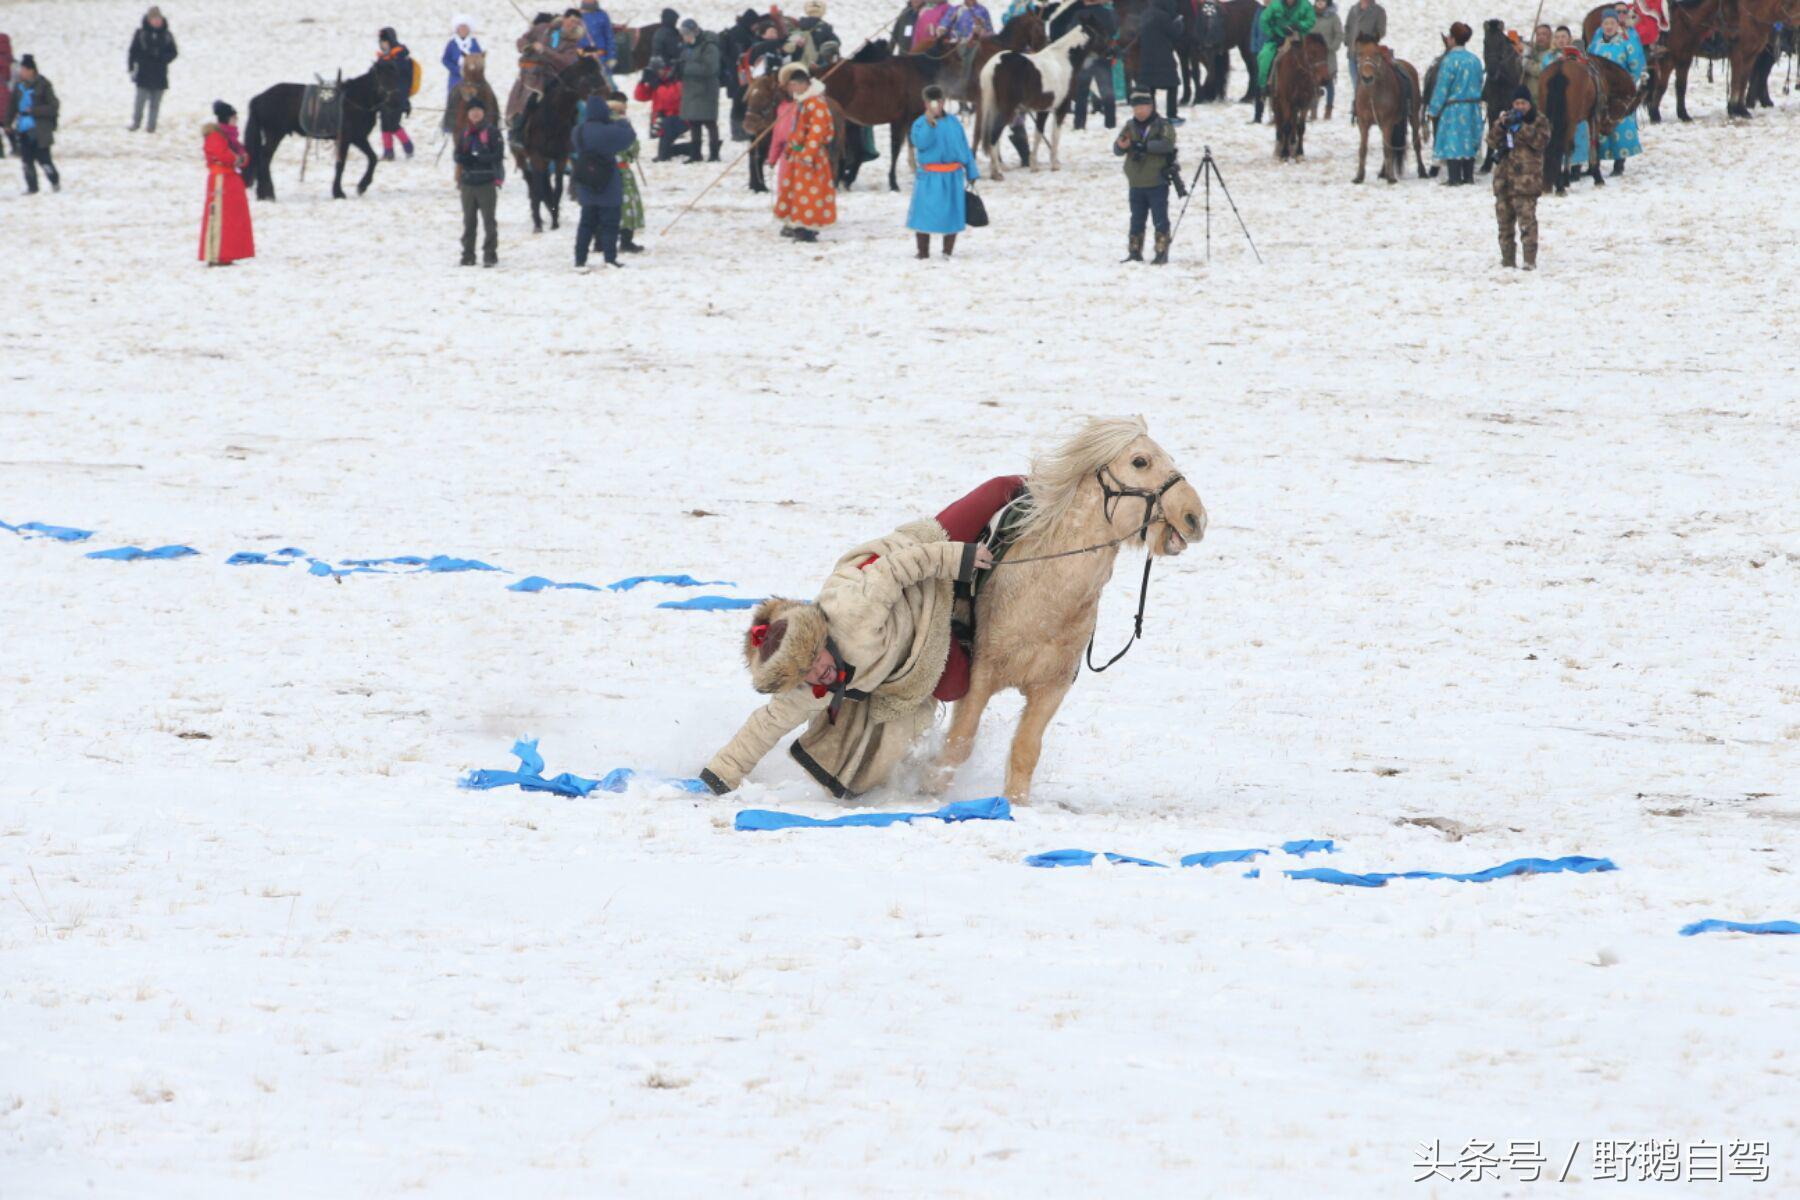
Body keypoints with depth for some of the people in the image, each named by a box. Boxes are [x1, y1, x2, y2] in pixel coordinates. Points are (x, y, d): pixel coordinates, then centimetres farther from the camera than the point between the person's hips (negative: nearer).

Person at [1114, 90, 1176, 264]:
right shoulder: (1130, 127, 10)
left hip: (1157, 182, -5)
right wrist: (1121, 146, -21)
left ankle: (1162, 252, -1)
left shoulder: (1163, 126, -3)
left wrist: (1144, 146, -28)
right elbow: (1117, 150, 4)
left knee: (1160, 218, -4)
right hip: (1136, 183, 5)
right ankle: (1135, 252, 17)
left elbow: (1167, 144, -20)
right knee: (1137, 219, 11)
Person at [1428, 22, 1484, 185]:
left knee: (1452, 143, -2)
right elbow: (1479, 84, 12)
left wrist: (1434, 110, -6)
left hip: (1453, 107, -6)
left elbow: (1442, 88, -13)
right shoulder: (1475, 61, 4)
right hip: (1473, 107, 6)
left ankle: (1455, 178, -3)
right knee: (1468, 141, 14)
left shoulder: (1450, 61, -15)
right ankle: (1468, 176, 17)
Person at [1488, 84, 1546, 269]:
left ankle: (1530, 260, -14)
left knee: (1527, 219, -13)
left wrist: (1519, 127, -17)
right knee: (1504, 220, 9)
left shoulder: (1539, 121, 3)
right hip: (1504, 176, 5)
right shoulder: (1505, 118, 15)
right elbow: (1492, 140, 5)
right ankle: (1507, 259, 17)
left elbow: (1539, 140, -12)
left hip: (1526, 178, -5)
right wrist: (1502, 124, -11)